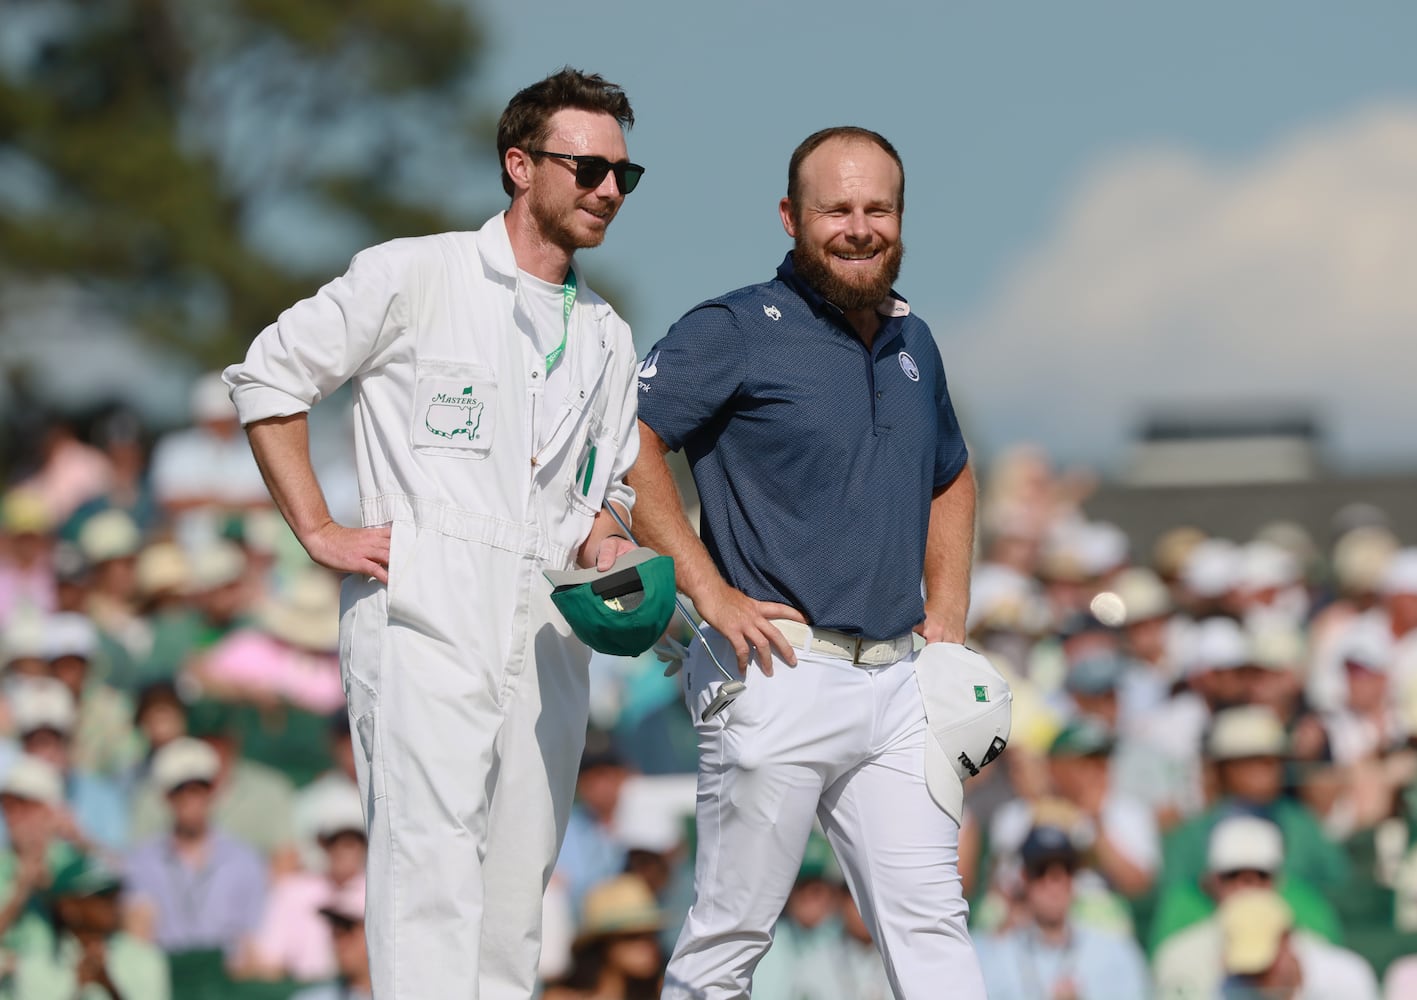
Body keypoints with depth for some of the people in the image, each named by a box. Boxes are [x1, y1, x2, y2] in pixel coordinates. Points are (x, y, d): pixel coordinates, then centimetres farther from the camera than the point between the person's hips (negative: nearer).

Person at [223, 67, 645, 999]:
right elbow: (269, 377, 4)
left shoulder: (609, 338, 18)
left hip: (547, 632, 6)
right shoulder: (415, 276, 0)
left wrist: (608, 554, 3)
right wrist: (320, 532, -1)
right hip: (426, 612, -6)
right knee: (435, 882, -17)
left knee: (517, 886, 4)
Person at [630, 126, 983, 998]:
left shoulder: (911, 341, 16)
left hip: (897, 681, 6)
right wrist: (711, 593, -18)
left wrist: (948, 614, 18)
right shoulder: (738, 332, -5)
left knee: (930, 923, -1)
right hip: (780, 675, -6)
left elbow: (951, 478, 33)